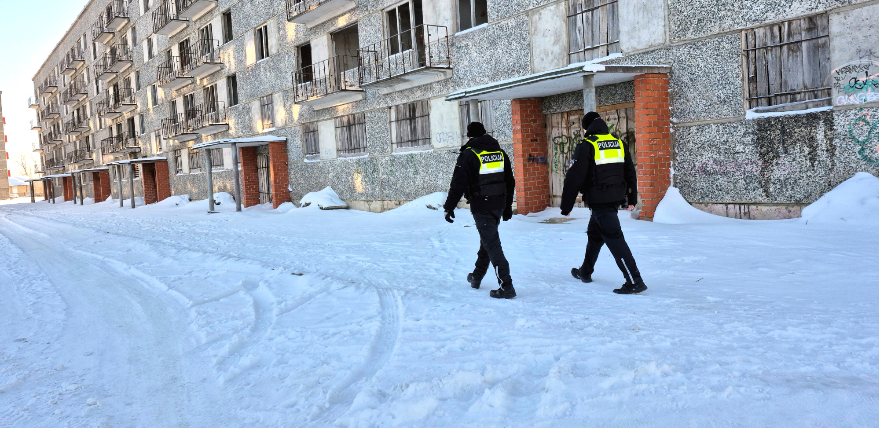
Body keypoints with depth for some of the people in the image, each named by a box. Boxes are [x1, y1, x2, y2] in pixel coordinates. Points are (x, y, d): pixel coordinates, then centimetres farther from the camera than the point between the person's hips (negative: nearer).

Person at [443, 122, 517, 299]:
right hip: (499, 205, 7)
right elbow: (510, 182, 17)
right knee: (487, 239, 21)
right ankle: (477, 277, 36)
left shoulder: (468, 154, -9)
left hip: (481, 207, -7)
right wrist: (508, 206, 25)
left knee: (492, 245, -6)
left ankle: (506, 286, -9)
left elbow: (458, 183, -12)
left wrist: (449, 207, -4)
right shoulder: (500, 153, 11)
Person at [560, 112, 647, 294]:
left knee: (614, 239, -7)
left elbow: (574, 178, -12)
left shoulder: (586, 146, -10)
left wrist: (566, 206, -6)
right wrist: (632, 199, 24)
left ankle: (635, 281, -12)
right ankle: (585, 272, 37)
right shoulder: (619, 144, 11)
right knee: (594, 233, 23)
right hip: (616, 198, 8)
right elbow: (630, 173, 16)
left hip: (599, 201, -8)